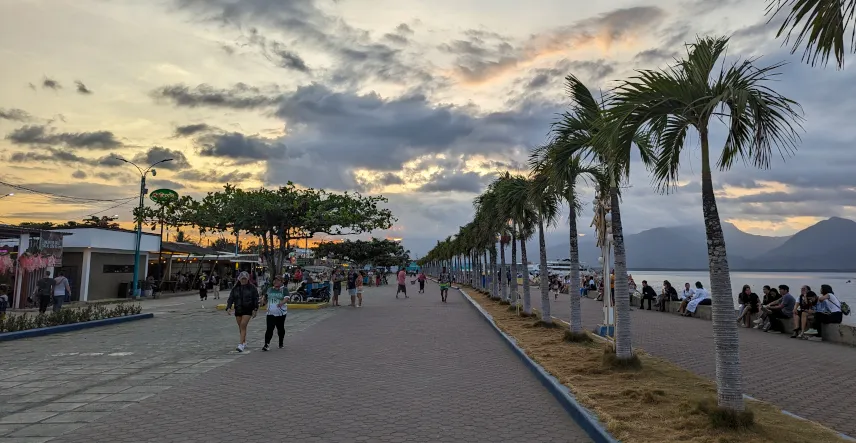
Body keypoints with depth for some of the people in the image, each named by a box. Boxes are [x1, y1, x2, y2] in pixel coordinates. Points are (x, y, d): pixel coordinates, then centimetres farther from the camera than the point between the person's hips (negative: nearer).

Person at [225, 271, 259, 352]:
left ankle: (241, 345, -17)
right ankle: (244, 342, 31)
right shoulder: (235, 288, 6)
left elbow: (256, 299, -2)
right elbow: (231, 298, 2)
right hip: (238, 309, 4)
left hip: (248, 310, -4)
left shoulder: (252, 287, -2)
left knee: (243, 326, -15)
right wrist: (228, 307, -13)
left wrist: (255, 309, -8)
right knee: (240, 327, 12)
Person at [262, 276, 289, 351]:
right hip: (271, 313, 2)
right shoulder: (269, 289, 13)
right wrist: (265, 297, 0)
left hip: (281, 313, -2)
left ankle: (281, 343, 27)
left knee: (280, 329, 10)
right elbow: (265, 301, 21)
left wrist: (282, 302, -36)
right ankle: (266, 345, -13)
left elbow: (287, 297, -17)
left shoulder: (284, 289, 0)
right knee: (269, 329, -10)